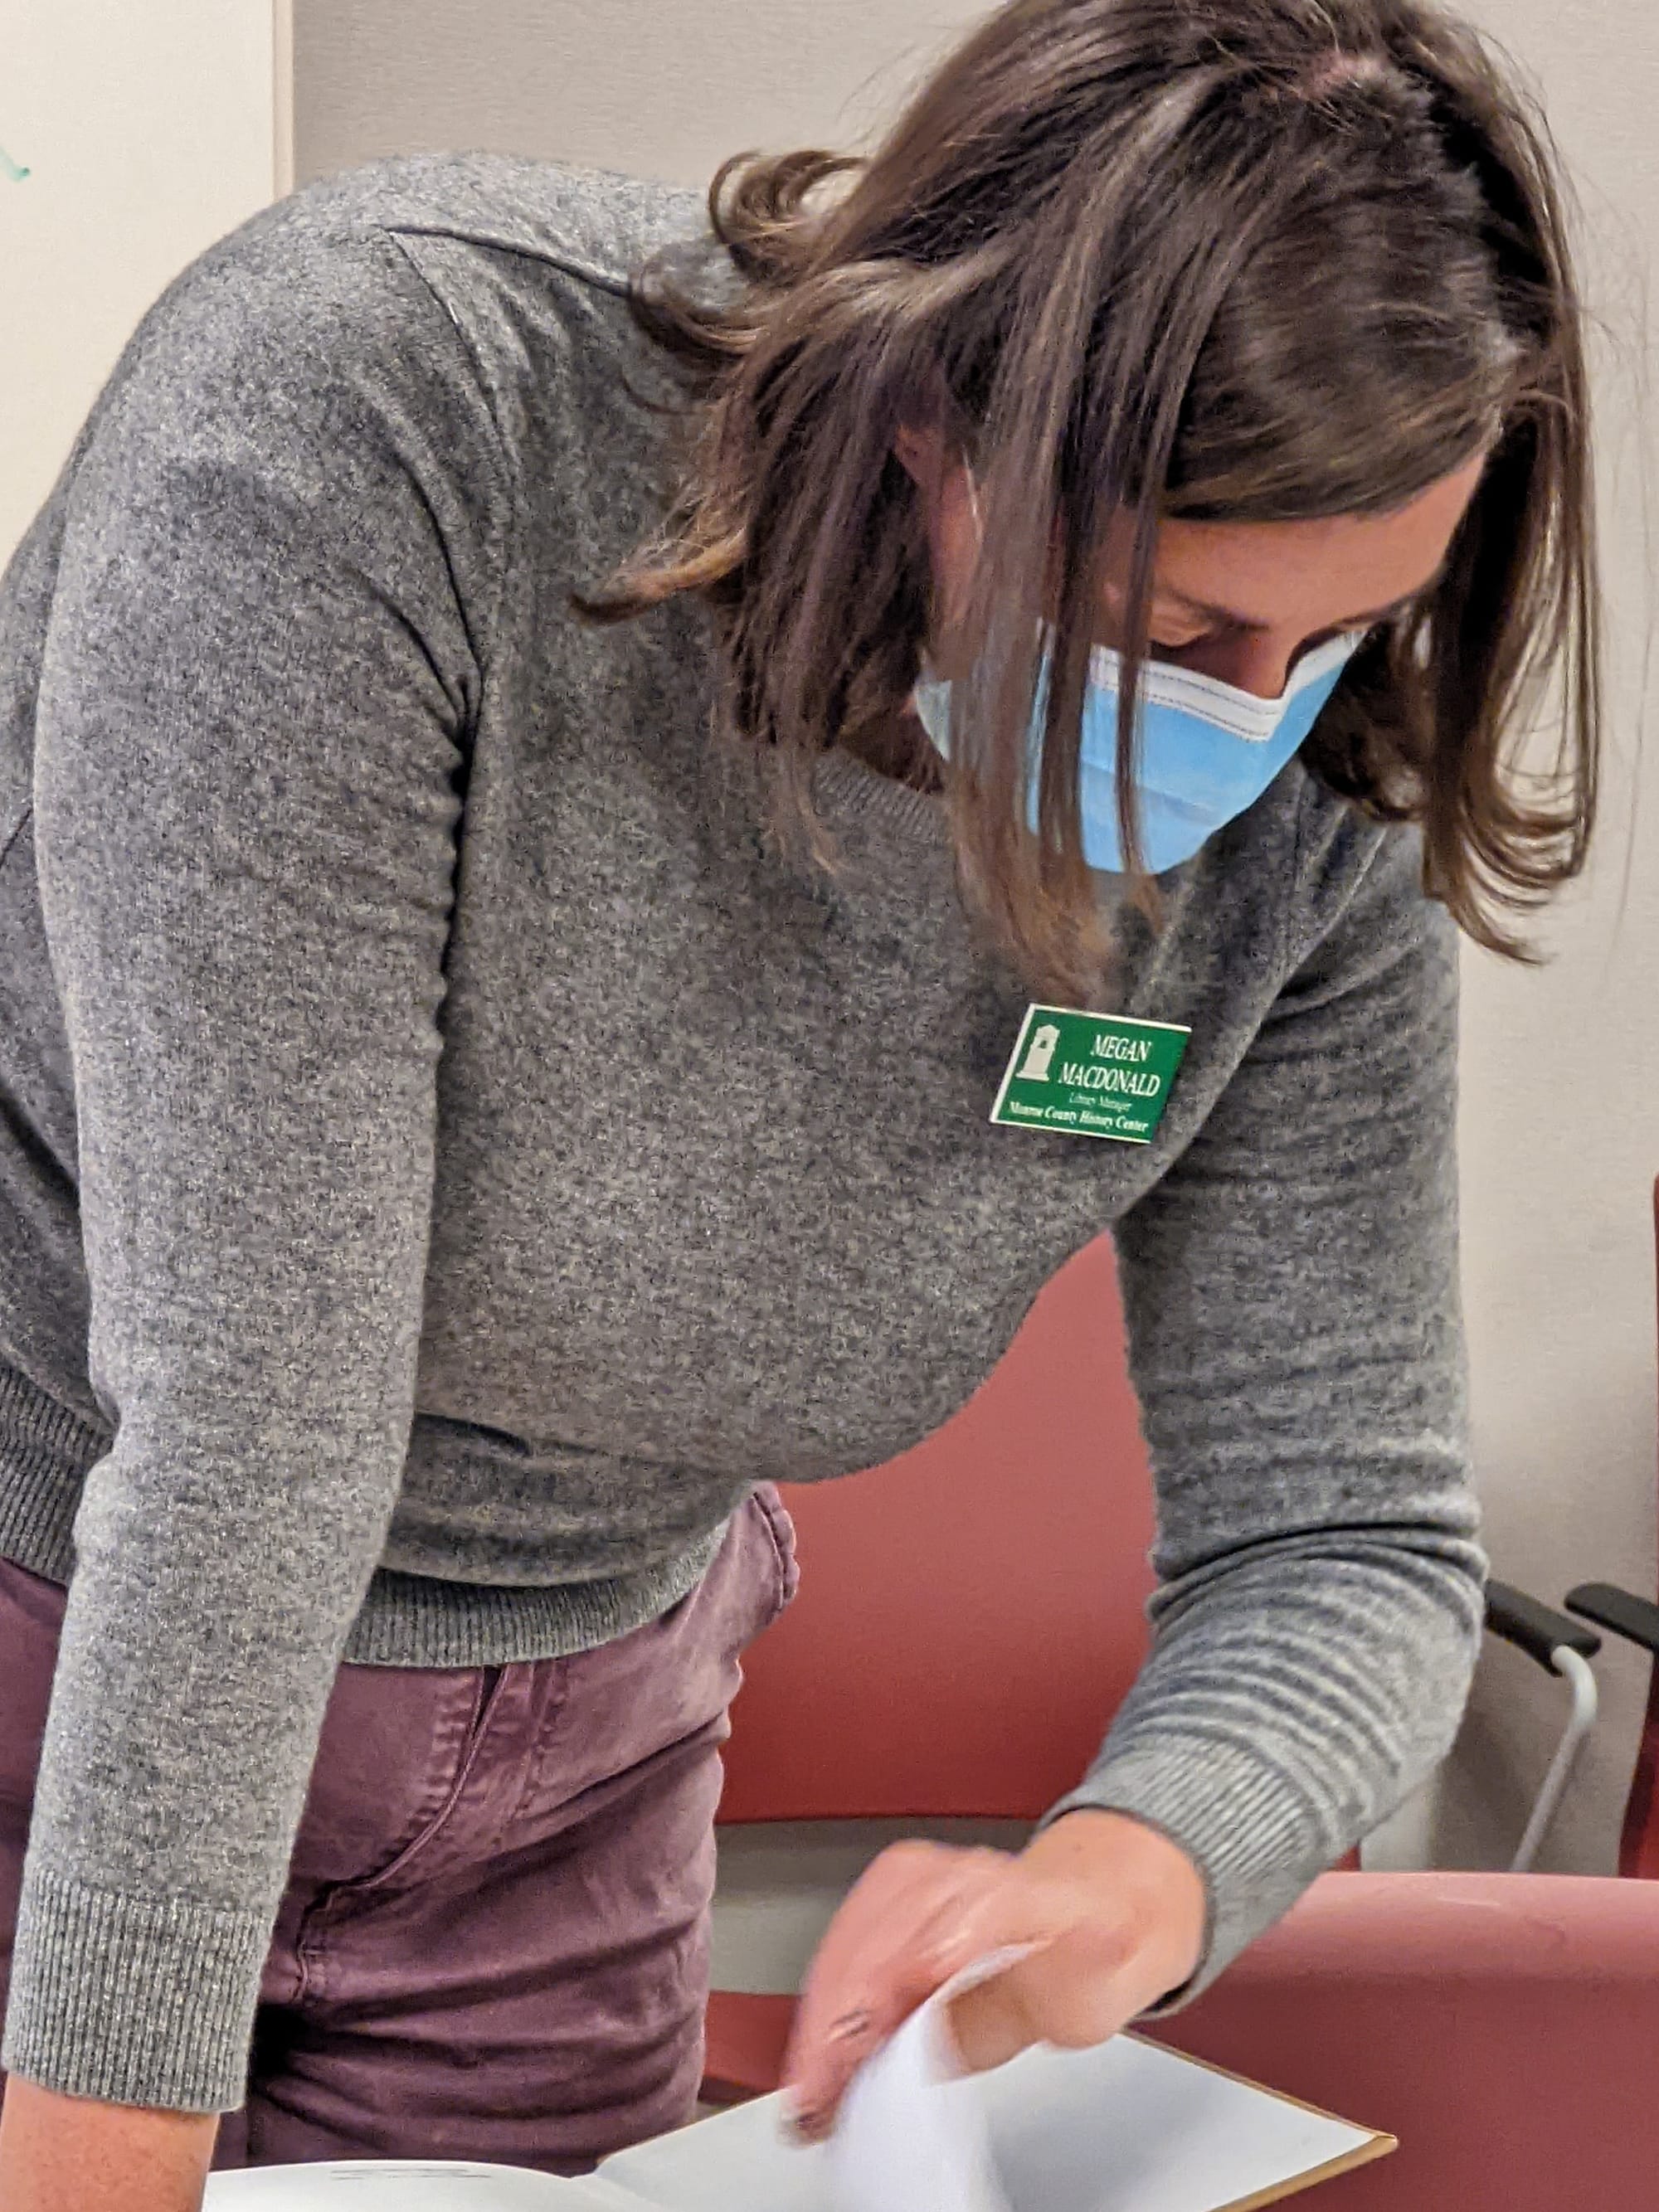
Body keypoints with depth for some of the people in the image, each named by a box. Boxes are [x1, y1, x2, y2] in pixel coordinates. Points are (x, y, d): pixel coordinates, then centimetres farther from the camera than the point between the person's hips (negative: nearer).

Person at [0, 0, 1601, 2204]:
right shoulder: (379, 401, -31)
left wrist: (1123, 1886, -32)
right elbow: (244, 1400, -34)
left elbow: (1347, 1539, -10)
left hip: (570, 1750, 4)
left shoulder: (1310, 824, -17)